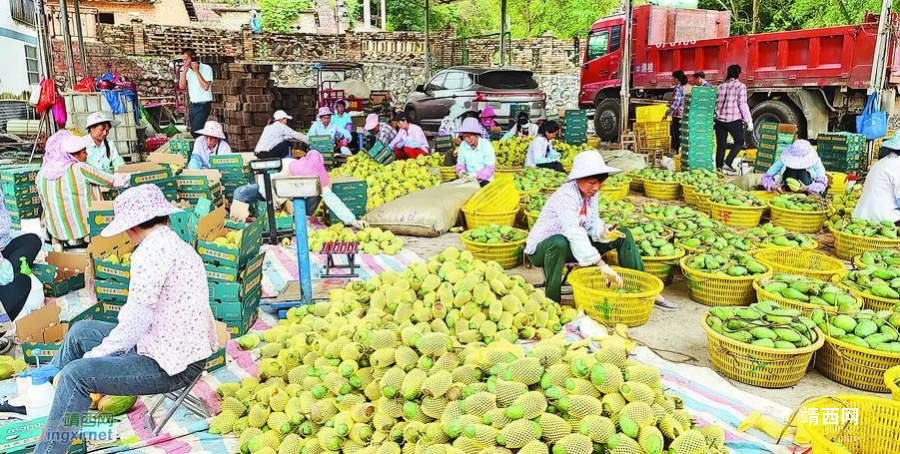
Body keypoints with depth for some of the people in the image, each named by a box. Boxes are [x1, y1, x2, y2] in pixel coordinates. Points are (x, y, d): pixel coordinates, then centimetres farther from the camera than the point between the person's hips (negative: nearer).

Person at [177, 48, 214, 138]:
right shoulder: (184, 69, 7)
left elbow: (206, 86, -18)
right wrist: (184, 71, -12)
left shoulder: (206, 68, -8)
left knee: (195, 131, -17)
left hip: (204, 105, -6)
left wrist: (196, 71, -18)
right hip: (193, 105, 6)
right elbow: (182, 86, -2)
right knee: (194, 131, 8)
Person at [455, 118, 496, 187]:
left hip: (484, 180, -4)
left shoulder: (486, 145, -9)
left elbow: (490, 168, -13)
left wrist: (477, 175, -28)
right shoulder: (463, 145, 2)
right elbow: (460, 162, 12)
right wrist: (461, 170, -11)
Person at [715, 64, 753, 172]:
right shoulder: (740, 86, -3)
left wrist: (713, 119, 19)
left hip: (720, 120, 4)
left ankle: (718, 167, 6)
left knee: (720, 145, 9)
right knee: (739, 142, 13)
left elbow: (715, 104, 11)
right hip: (734, 120, -4)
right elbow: (743, 104, -9)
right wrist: (749, 121, -6)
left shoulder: (720, 87, 11)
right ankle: (728, 163, -2)